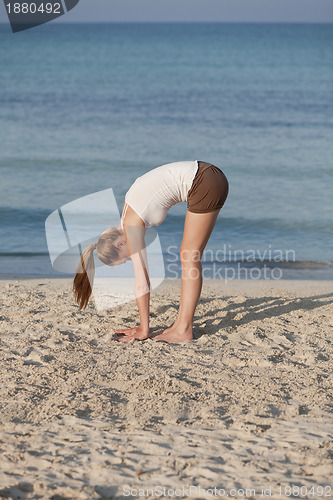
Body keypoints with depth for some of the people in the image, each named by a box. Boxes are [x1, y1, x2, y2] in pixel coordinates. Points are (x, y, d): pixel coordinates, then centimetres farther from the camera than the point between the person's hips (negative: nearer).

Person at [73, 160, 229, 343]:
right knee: (188, 257, 11)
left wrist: (143, 331, -3)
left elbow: (141, 284, -10)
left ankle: (184, 330, -1)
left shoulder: (132, 224, -11)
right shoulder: (128, 219, 13)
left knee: (190, 258, -4)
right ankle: (181, 323, 14)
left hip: (207, 184, -9)